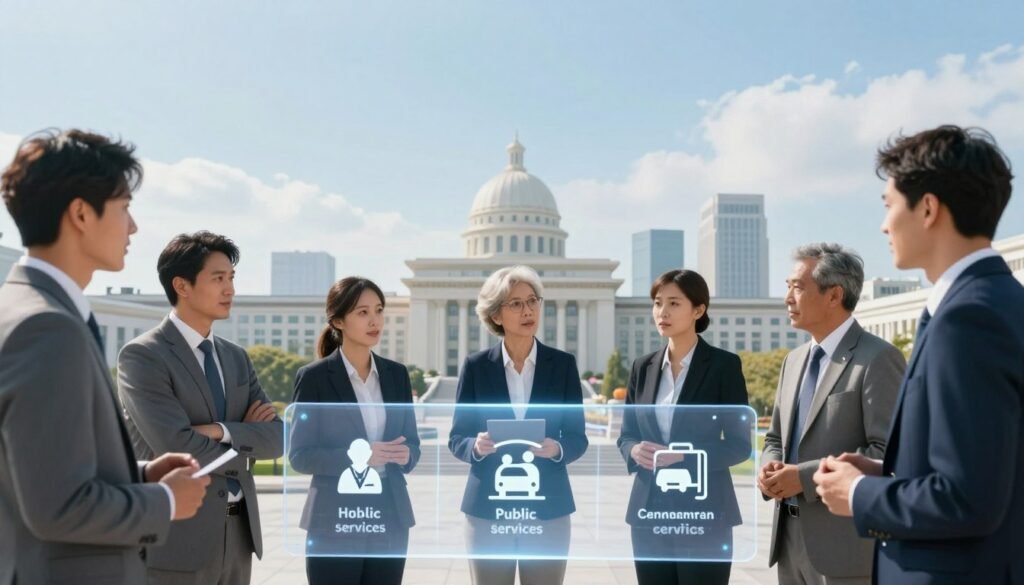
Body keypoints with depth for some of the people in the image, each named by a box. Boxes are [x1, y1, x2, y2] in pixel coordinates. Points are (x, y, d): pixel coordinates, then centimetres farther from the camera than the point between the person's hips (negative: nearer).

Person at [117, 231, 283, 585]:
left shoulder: (236, 358, 11)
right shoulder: (142, 356, -10)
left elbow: (276, 437, 2)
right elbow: (178, 449, -19)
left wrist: (222, 431, -15)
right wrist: (247, 442, -5)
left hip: (238, 532, 6)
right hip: (177, 536, -6)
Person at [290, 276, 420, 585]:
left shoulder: (396, 374, 8)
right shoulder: (314, 377, -5)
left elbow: (412, 441, 12)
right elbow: (299, 455, -7)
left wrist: (405, 454, -11)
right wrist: (356, 456, -21)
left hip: (390, 516, 4)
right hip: (334, 519, -4)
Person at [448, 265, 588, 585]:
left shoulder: (563, 364, 1)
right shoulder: (476, 366, 0)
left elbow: (577, 437, 3)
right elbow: (457, 439, 2)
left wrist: (557, 449, -18)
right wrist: (477, 446, -20)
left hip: (548, 508, 1)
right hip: (487, 508, 0)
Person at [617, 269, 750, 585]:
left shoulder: (724, 364, -5)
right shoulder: (643, 367, 8)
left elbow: (739, 444, -6)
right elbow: (626, 434, 11)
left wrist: (683, 454, -20)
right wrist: (635, 450, -11)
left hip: (704, 512, -4)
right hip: (649, 510, 4)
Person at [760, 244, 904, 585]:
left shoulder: (878, 358, -10)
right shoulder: (794, 360, 14)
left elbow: (887, 453, -18)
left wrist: (805, 476, -20)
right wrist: (770, 468, -3)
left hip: (846, 542, -7)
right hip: (789, 536, 7)